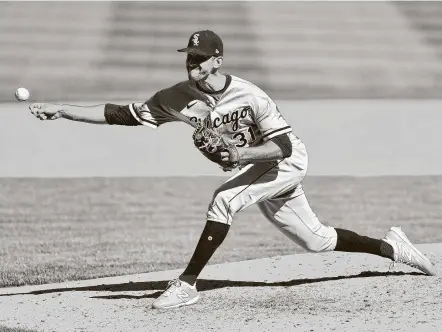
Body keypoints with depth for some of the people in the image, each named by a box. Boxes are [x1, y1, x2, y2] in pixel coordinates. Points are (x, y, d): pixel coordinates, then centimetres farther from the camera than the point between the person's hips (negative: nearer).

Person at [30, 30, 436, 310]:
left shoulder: (249, 96, -29)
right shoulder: (180, 97, -15)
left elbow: (284, 145, -26)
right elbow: (123, 114, -17)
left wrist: (242, 153, -42)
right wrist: (62, 110, -24)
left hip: (289, 161, -6)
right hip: (259, 168, 7)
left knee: (224, 199, -28)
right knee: (316, 240, 14)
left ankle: (188, 283, -21)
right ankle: (391, 247, 33)